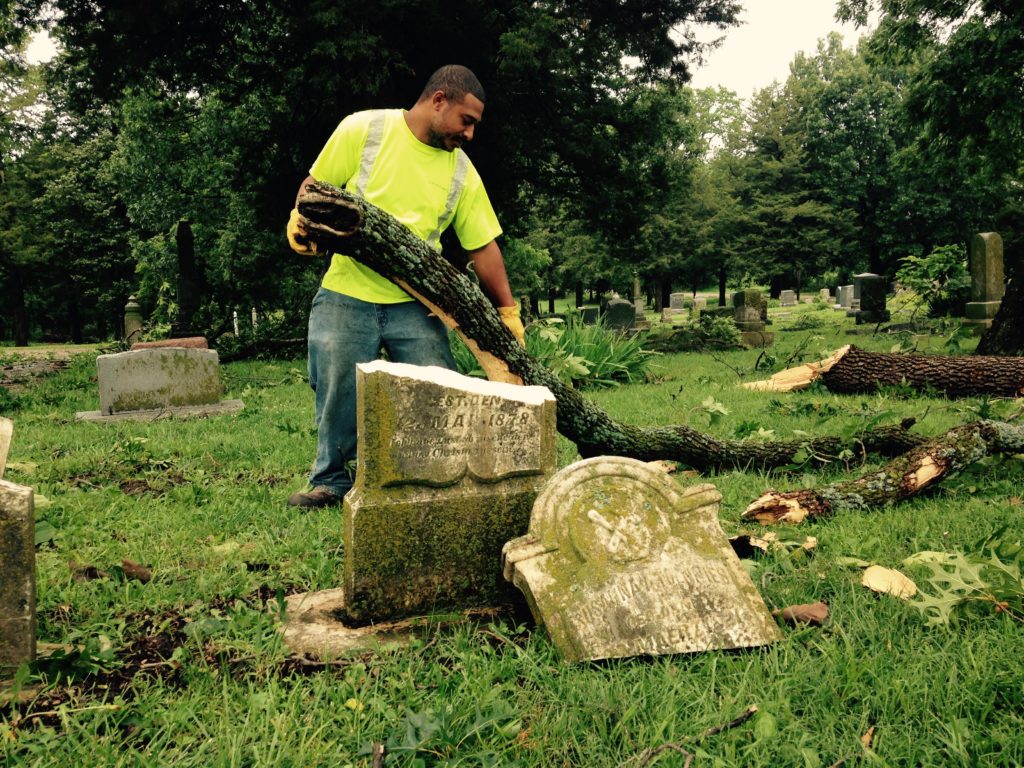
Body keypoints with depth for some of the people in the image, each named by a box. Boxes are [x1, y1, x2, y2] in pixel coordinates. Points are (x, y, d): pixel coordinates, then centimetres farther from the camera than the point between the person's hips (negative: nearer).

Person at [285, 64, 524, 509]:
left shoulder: (462, 172, 4)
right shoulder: (362, 129, -3)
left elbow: (483, 247, 5)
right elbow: (316, 184, 5)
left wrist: (508, 312, 1)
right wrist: (300, 218, -16)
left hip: (414, 304, 2)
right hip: (346, 295, -2)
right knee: (338, 394, 4)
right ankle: (330, 481, 25)